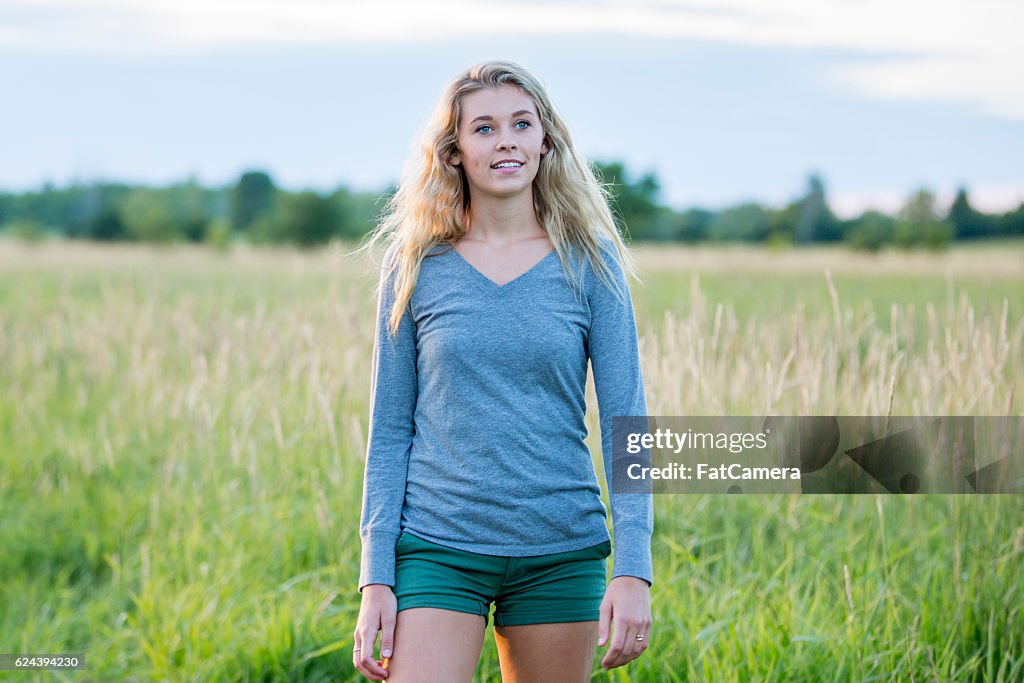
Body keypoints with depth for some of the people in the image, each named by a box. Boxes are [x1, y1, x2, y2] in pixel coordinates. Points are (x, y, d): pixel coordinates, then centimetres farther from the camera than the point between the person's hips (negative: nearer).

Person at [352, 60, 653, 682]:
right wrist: (376, 578, -3)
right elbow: (390, 429, 4)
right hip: (437, 548, 0)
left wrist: (633, 570, -9)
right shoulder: (416, 268, 2)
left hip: (561, 554, 1)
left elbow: (625, 420, 0)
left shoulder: (590, 262, 2)